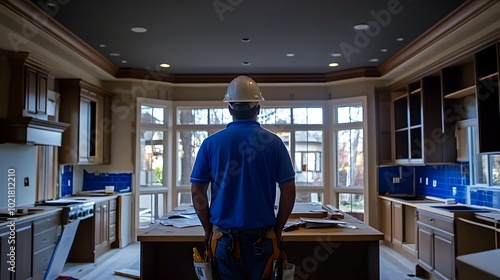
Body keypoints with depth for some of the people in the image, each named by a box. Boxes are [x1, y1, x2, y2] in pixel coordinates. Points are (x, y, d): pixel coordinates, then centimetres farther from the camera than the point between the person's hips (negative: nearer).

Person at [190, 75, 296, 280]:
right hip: (262, 238, 0)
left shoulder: (211, 143, -4)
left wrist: (208, 228, 10)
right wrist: (278, 228, 8)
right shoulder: (274, 142, -4)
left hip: (224, 237, 1)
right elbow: (289, 191, -4)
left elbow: (197, 192, -2)